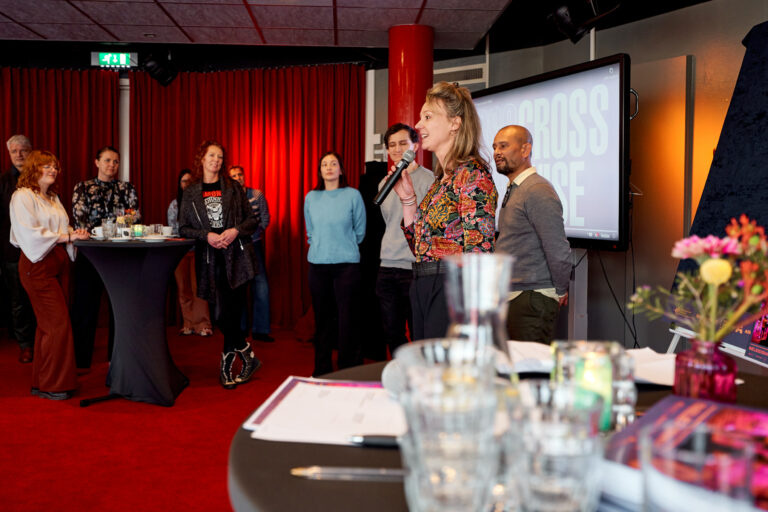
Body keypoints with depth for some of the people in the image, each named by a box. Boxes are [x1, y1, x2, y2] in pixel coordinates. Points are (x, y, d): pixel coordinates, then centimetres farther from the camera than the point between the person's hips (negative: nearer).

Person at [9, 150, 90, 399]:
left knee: (50, 324, 8)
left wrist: (74, 234, 0)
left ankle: (42, 382, 16)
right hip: (37, 265, -8)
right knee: (58, 323, -10)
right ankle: (50, 384, 0)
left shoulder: (53, 197, 21)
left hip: (58, 262, 8)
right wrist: (67, 236, -20)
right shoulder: (22, 196, -5)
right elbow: (30, 234, -17)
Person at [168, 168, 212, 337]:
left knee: (198, 288, -8)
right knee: (183, 288, 4)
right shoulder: (174, 204, 14)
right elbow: (171, 228, 12)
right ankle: (188, 325, 9)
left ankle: (202, 324, -4)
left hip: (197, 249, -3)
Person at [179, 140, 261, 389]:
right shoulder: (190, 193, 10)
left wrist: (235, 231, -10)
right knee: (220, 315, -3)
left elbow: (253, 219, 9)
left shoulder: (233, 188, 9)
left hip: (236, 255, -1)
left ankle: (227, 366, 10)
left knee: (232, 312, -6)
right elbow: (184, 228, 8)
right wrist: (207, 236, -9)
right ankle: (247, 357, 14)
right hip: (209, 259, 1)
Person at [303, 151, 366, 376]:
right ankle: (322, 372, 19)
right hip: (318, 265, 3)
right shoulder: (311, 197, 7)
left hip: (346, 264, -3)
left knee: (347, 320, -5)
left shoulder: (352, 195, -1)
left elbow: (360, 231, 7)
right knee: (322, 318, 8)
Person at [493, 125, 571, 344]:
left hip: (532, 299, -10)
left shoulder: (537, 191, -16)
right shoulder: (513, 190, 17)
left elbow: (558, 250, -20)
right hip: (510, 297, 10)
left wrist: (560, 291, -9)